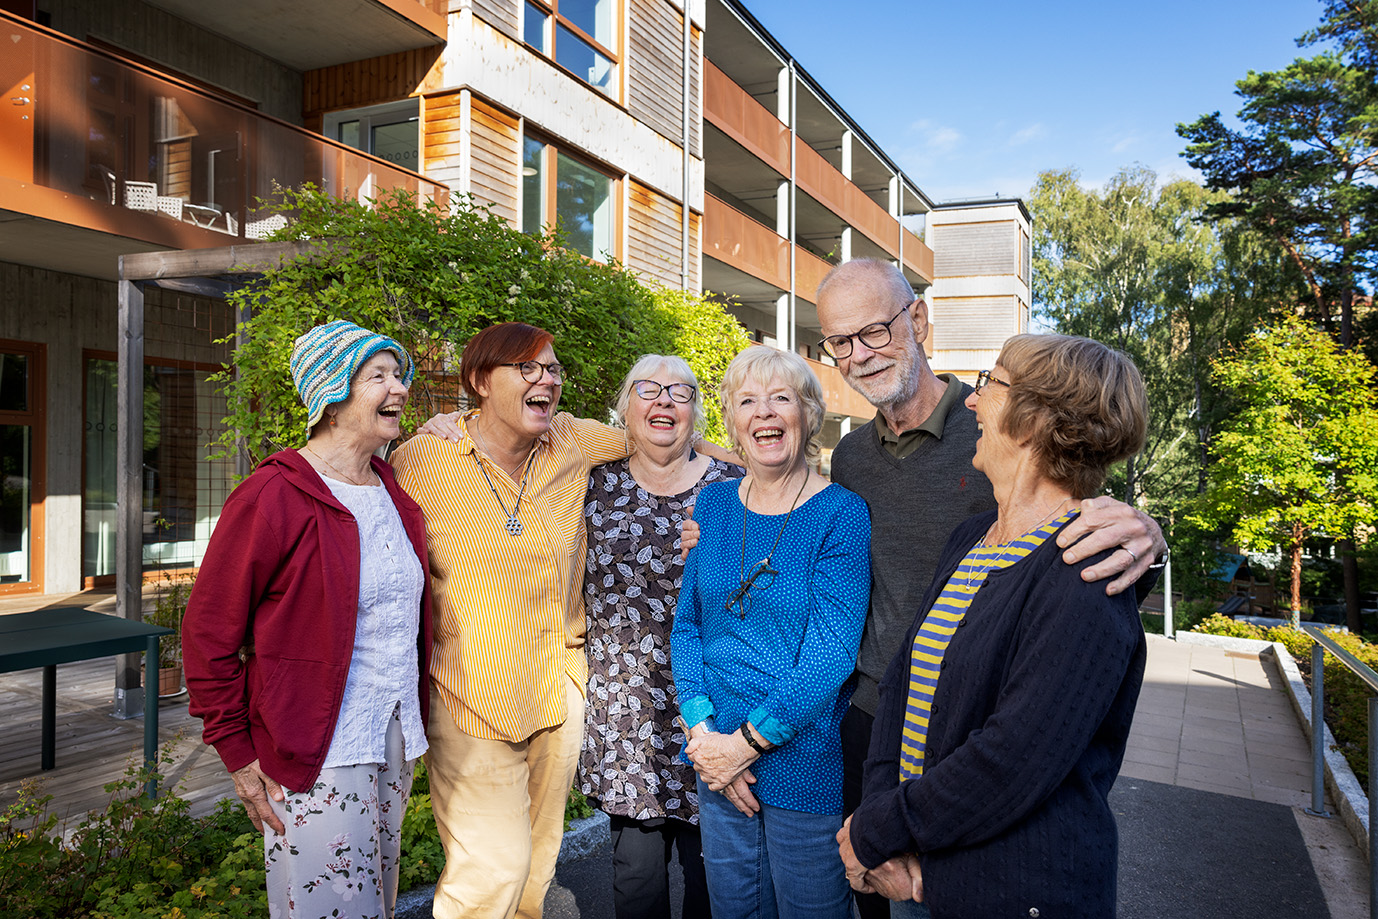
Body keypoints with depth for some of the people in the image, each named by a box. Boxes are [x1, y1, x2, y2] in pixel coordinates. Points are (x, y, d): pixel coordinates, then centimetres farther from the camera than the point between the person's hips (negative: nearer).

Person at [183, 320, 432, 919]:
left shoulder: (395, 493, 8)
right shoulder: (274, 497, -15)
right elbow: (208, 632, -11)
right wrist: (240, 757, -10)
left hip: (395, 745, 7)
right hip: (316, 758, -7)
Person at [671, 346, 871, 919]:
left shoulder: (840, 514, -13)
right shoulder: (714, 503, 2)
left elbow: (831, 653, -17)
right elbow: (687, 625, 4)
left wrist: (746, 742, -17)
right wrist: (703, 730, -8)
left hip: (807, 768, -4)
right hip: (719, 766, 4)